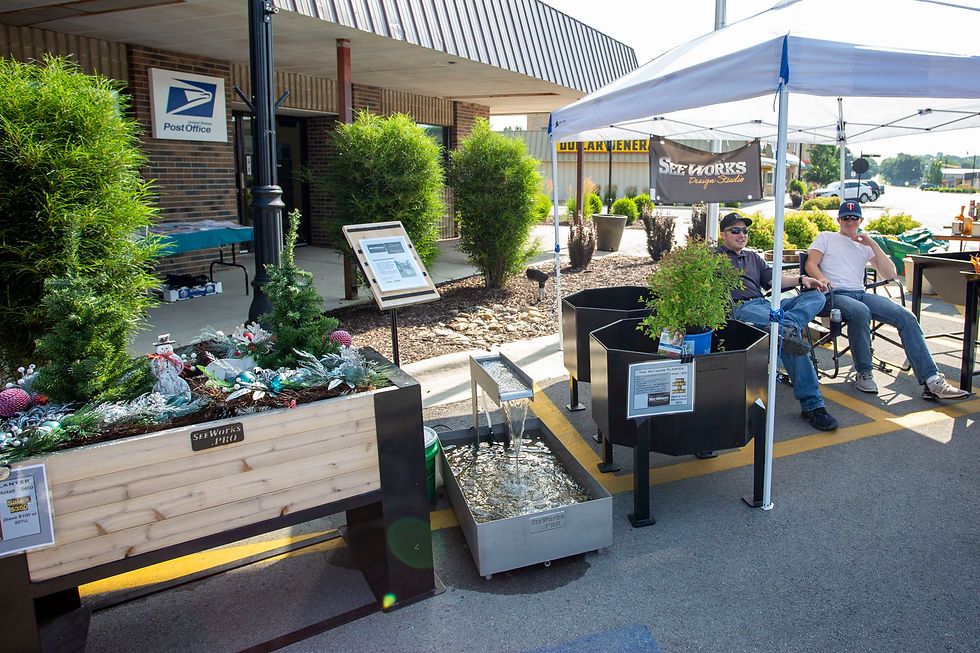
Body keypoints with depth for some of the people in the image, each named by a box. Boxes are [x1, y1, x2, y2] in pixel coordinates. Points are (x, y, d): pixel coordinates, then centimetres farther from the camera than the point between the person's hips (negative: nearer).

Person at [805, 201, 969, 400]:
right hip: (836, 295, -5)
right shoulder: (826, 238, 17)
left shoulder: (865, 246, 25)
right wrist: (824, 281, -19)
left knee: (906, 316, -19)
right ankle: (864, 374, -23)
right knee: (860, 311, -39)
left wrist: (873, 245, 6)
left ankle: (931, 381, -24)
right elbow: (810, 265, 2)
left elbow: (890, 274, 13)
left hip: (861, 293, 5)